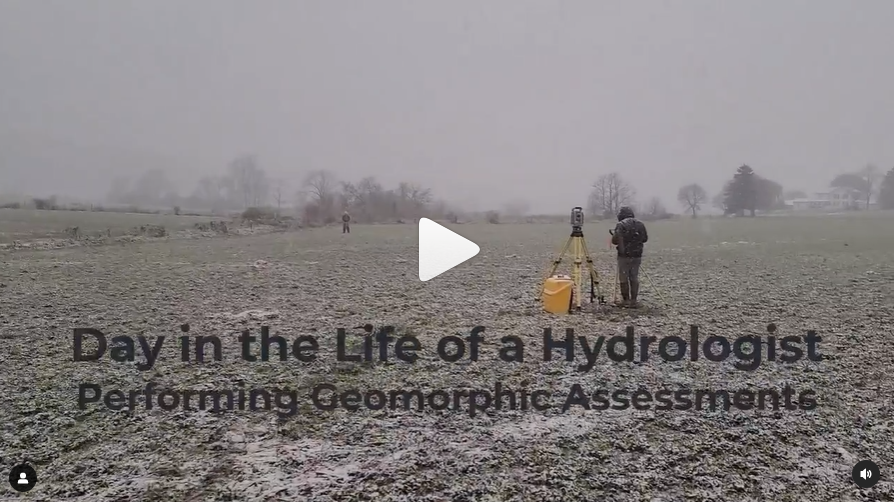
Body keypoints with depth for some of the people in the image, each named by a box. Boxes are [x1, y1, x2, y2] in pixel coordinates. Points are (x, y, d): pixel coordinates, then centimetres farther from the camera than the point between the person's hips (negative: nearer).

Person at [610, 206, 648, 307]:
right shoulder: (640, 224, 6)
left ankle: (626, 300, 8)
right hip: (637, 255, 5)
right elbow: (645, 238, 14)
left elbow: (614, 240, -15)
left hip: (624, 255, -5)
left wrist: (614, 235, 7)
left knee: (624, 278, 5)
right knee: (634, 278, 10)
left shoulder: (621, 225, -10)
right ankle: (633, 301, 10)